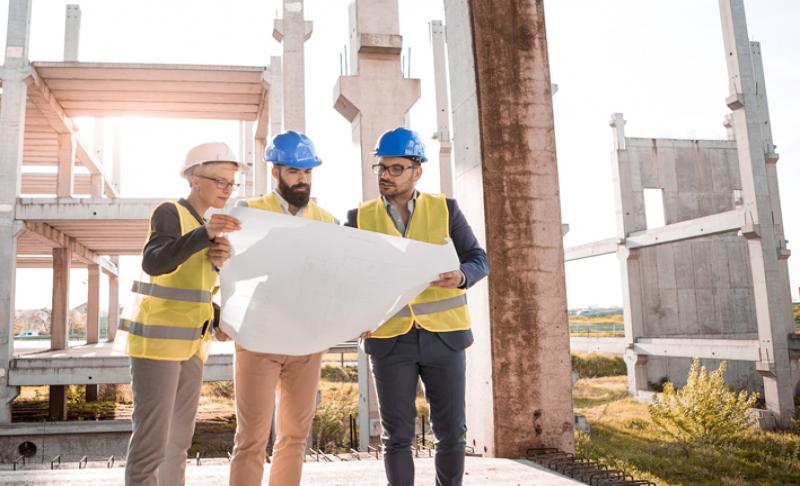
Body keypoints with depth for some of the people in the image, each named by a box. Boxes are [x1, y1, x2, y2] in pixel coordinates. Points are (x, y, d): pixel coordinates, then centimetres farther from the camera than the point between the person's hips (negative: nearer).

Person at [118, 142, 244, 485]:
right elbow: (153, 262, -25)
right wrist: (206, 233, -36)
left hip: (188, 343, 9)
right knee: (151, 441, -9)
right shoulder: (169, 212, -7)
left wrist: (218, 260, -5)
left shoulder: (203, 226, 17)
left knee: (179, 438, 11)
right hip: (157, 338, -8)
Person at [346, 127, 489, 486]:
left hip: (443, 335, 0)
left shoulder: (446, 209, 2)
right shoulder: (361, 217, 4)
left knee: (451, 431, 8)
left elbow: (479, 260, 2)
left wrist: (461, 276, -20)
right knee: (397, 435, 4)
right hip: (389, 339, 0)